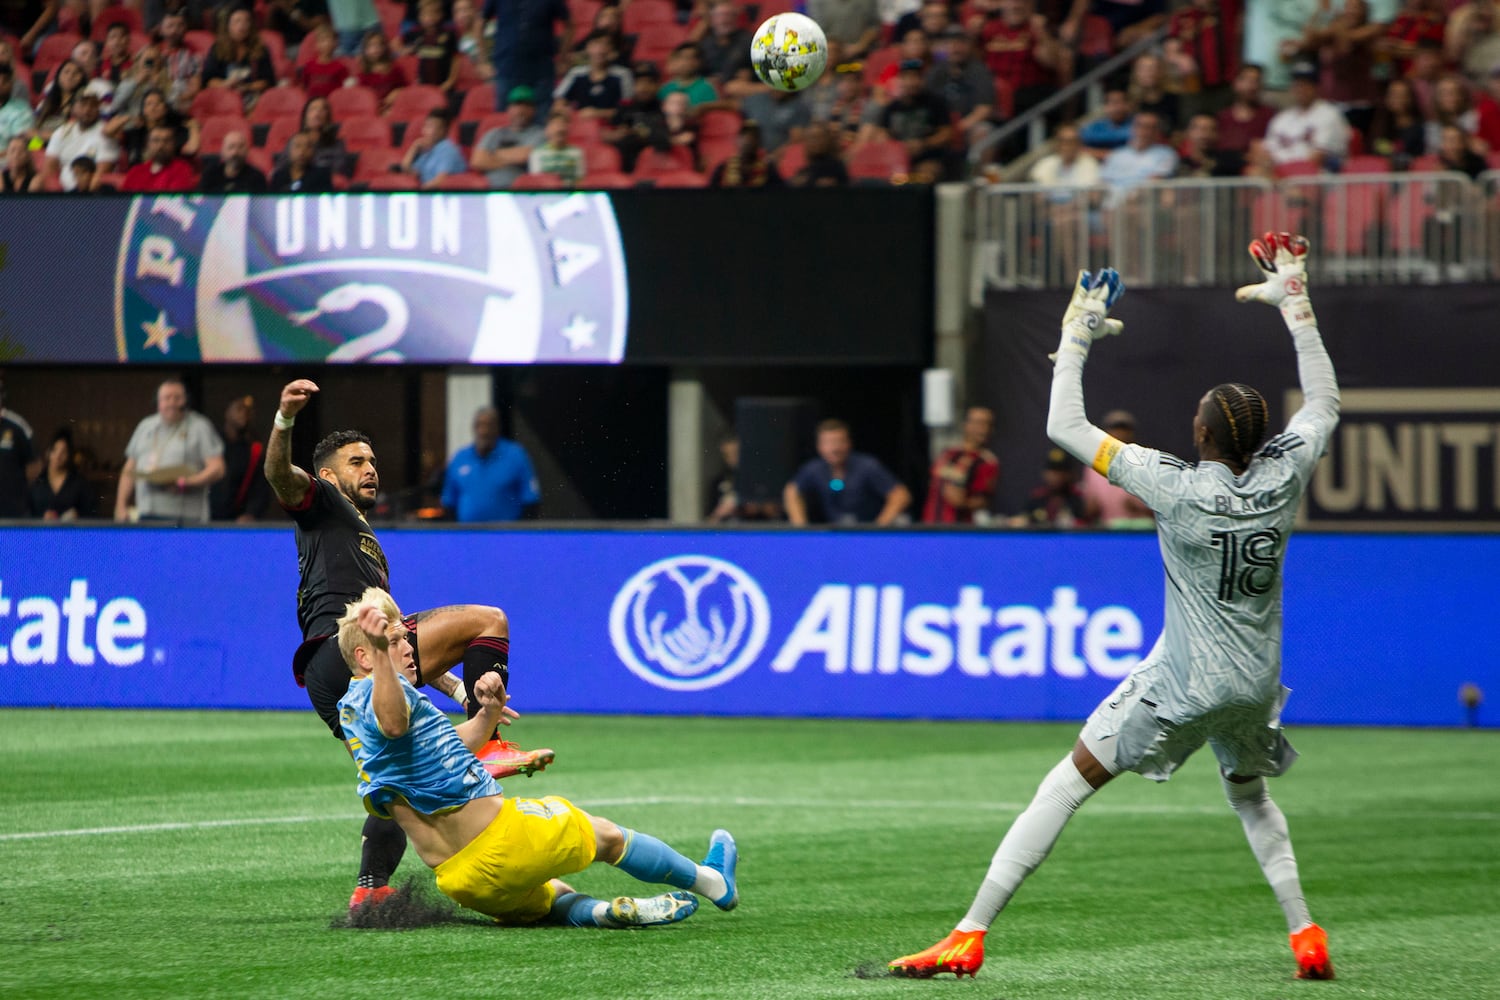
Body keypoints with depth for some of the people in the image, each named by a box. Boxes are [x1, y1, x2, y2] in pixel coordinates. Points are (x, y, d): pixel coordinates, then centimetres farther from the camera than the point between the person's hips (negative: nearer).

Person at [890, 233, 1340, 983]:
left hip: (1182, 685, -5)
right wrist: (1296, 307, 16)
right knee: (1249, 795, 31)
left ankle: (971, 935, -3)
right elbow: (1323, 403, 12)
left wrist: (1077, 334, -6)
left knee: (1068, 785, 2)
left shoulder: (1179, 489, -19)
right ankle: (1306, 938, 26)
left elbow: (1064, 427, -16)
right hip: (1256, 687, 5)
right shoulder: (1282, 476, -8)